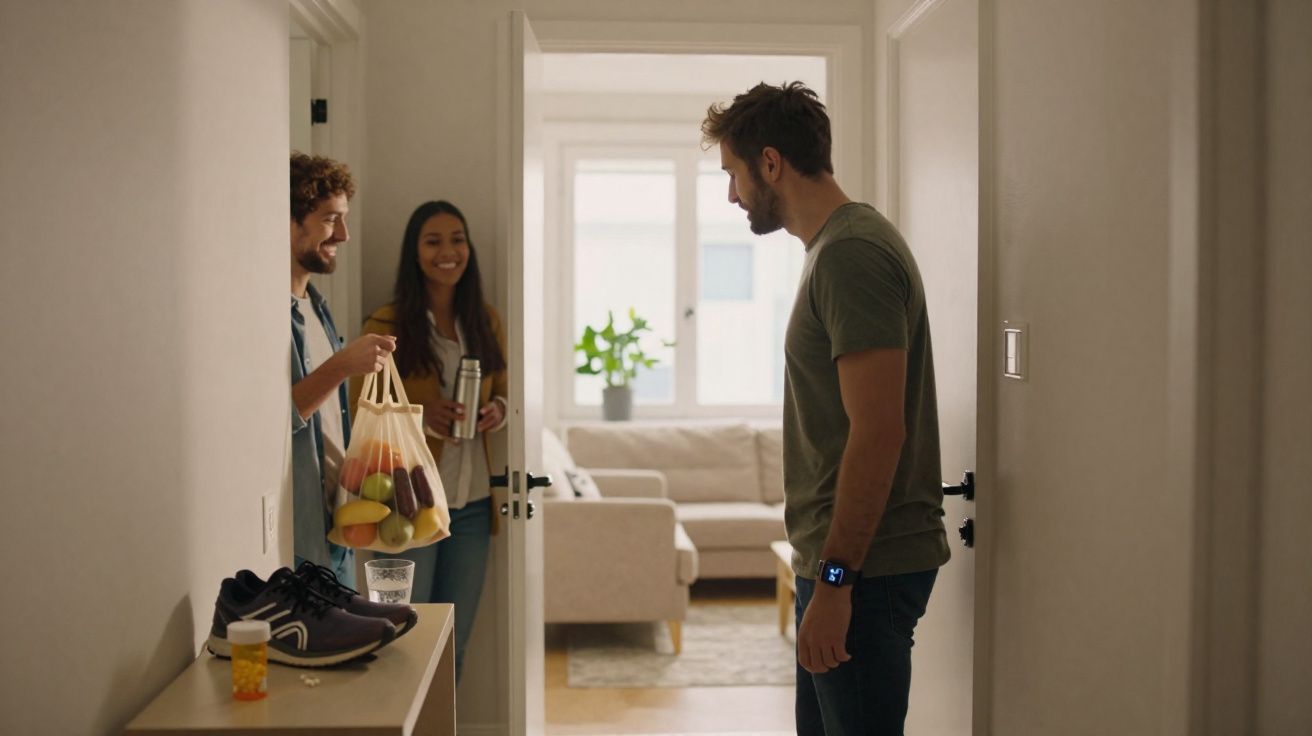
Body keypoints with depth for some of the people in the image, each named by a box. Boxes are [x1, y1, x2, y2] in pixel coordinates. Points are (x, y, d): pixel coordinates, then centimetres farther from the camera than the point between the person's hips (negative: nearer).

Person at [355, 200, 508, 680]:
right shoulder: (386, 326, -7)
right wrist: (419, 418, -23)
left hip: (472, 503, 5)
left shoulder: (485, 321, 7)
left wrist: (498, 410, -5)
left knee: (455, 642, 13)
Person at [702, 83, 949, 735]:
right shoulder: (837, 246, 15)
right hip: (837, 559, 10)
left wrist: (834, 582, -22)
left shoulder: (851, 253, -17)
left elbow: (878, 433, -23)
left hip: (866, 567, -10)